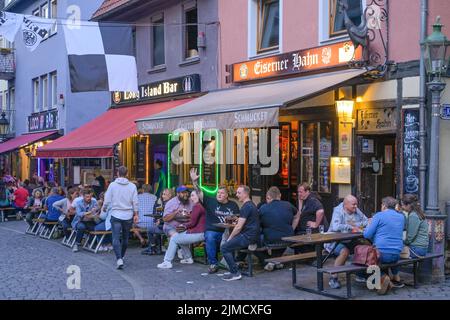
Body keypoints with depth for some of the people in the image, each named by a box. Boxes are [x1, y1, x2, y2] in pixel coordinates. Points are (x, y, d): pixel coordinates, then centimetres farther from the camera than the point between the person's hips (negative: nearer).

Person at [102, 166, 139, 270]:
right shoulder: (132, 186, -1)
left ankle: (119, 259, -19)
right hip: (128, 216, 2)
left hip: (116, 215, -2)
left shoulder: (112, 185, -4)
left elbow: (107, 200, -1)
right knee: (125, 238, 17)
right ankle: (121, 256, 31)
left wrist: (104, 209, 18)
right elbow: (135, 202, -1)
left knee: (116, 238, -4)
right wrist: (136, 214, 9)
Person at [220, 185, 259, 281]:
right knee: (230, 243, 24)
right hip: (253, 235, 11)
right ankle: (233, 266, 21)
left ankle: (235, 273, -12)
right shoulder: (251, 204, 17)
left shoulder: (246, 207, -16)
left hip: (248, 237, -11)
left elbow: (239, 227, -18)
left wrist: (229, 238, -4)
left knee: (224, 247, -11)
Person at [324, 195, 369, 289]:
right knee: (345, 251, -33)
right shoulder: (338, 211, -17)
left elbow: (367, 222, 4)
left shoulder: (356, 211, 4)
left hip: (349, 241, 7)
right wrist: (351, 227, -27)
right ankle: (333, 278, -19)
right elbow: (335, 227, -32)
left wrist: (354, 224, -12)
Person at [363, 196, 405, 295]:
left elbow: (366, 235, -9)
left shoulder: (379, 216, -7)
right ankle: (395, 276, 35)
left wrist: (369, 225, 11)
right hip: (397, 255, 7)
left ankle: (383, 276, -1)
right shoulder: (401, 217, 10)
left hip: (382, 253, -6)